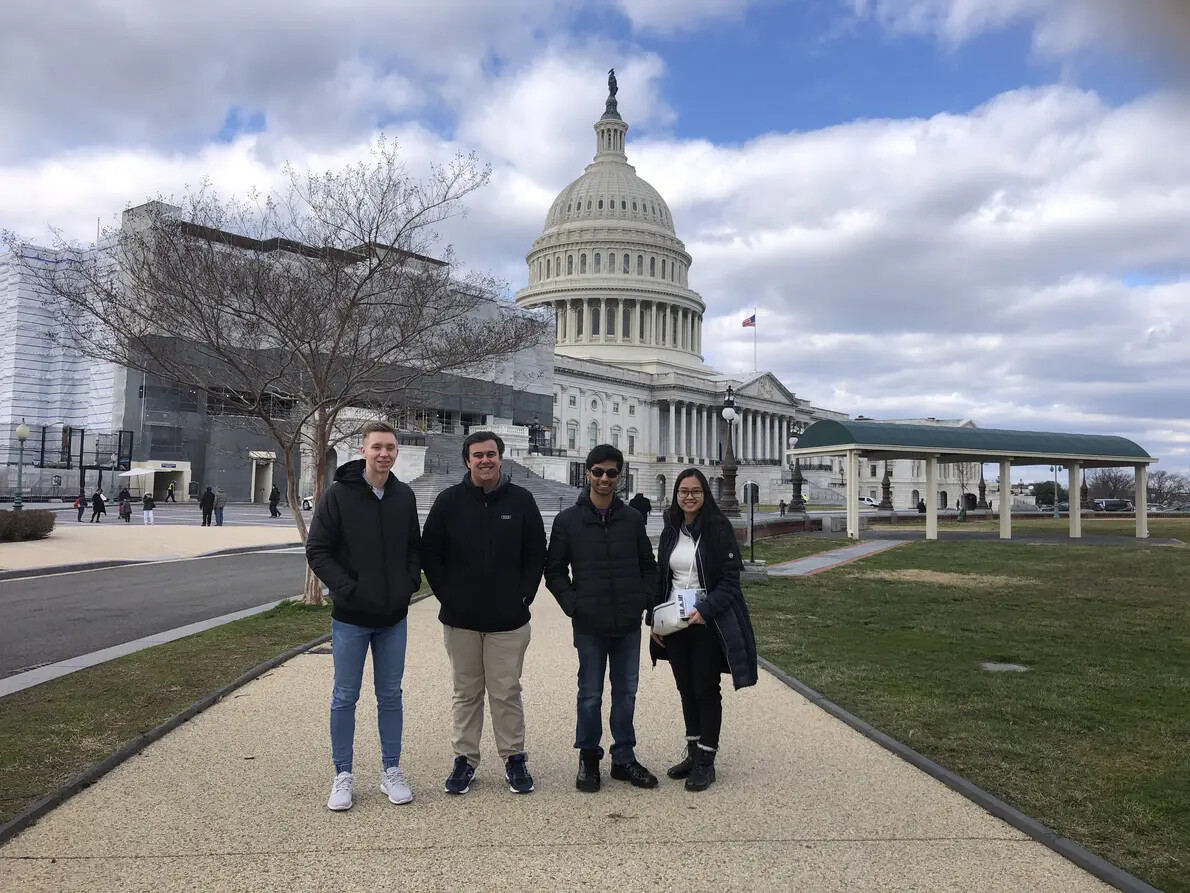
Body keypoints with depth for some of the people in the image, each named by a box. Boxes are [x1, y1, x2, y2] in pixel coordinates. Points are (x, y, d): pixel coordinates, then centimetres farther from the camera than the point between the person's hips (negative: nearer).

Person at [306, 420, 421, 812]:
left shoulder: (405, 496, 3)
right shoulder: (338, 494, -9)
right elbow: (317, 550, -9)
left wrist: (411, 582, -1)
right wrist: (348, 588, -16)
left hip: (394, 617, 3)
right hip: (350, 616, -3)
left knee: (390, 695, 12)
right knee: (345, 697, 7)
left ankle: (391, 771, 24)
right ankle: (343, 776, 20)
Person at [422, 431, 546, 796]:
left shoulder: (521, 500, 0)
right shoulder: (449, 501, 1)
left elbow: (536, 554, 4)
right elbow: (430, 552, 4)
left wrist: (523, 597, -3)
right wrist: (447, 596, -2)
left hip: (508, 619, -1)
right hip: (459, 619, 1)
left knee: (507, 693, 5)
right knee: (466, 693, 12)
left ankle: (514, 758, 19)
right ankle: (465, 758, 23)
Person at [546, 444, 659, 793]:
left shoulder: (632, 519, 5)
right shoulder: (568, 520, -1)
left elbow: (648, 565, 14)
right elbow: (554, 570, 2)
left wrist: (646, 599, 0)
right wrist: (572, 604, -8)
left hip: (629, 624, 3)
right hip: (589, 624, -2)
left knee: (626, 692, 11)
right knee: (590, 694, 6)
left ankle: (624, 758, 24)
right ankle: (588, 758, 22)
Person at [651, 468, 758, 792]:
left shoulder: (719, 528, -8)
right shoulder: (671, 531, 9)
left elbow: (730, 579, -11)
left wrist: (705, 610, -23)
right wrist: (655, 618, 7)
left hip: (707, 623, -5)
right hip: (673, 623, 5)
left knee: (706, 690, 2)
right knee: (686, 689, 13)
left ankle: (706, 761, 12)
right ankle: (693, 753, 25)